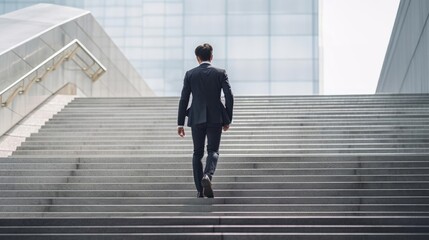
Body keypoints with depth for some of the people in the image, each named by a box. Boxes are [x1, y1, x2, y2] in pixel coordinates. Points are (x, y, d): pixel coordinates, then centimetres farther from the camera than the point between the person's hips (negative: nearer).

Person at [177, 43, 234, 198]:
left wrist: (180, 123, 4)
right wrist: (227, 120, 5)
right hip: (215, 118, -1)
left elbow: (183, 99, 0)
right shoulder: (220, 73, 0)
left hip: (197, 119, 1)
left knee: (197, 153, 11)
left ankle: (200, 190, 8)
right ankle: (207, 175, -23)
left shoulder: (190, 74, 1)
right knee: (213, 151, 6)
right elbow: (229, 97, -4)